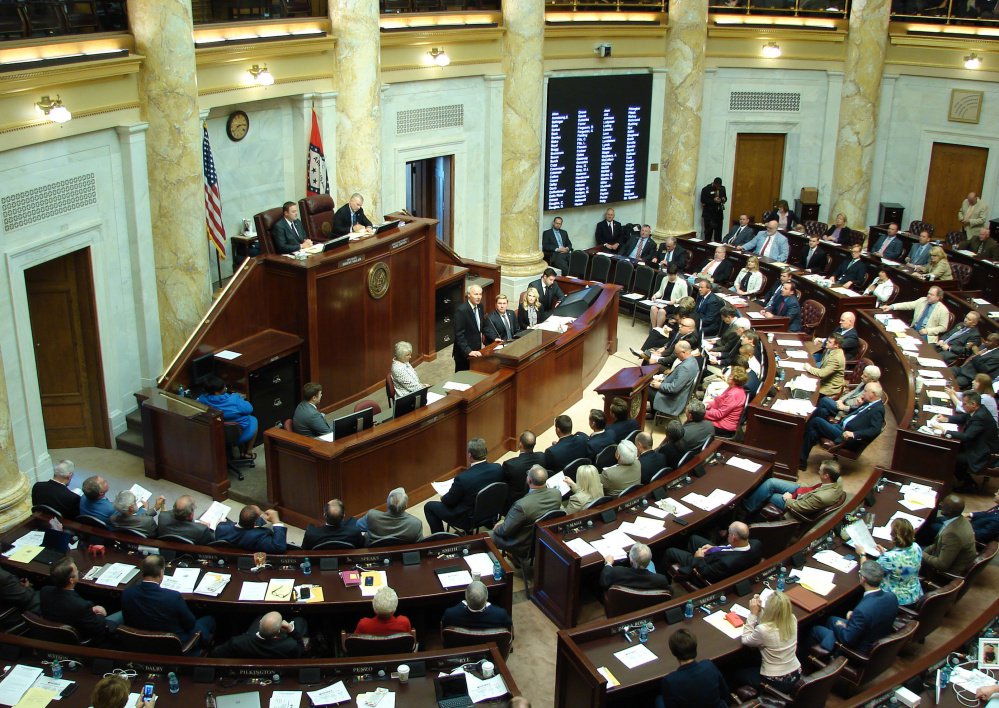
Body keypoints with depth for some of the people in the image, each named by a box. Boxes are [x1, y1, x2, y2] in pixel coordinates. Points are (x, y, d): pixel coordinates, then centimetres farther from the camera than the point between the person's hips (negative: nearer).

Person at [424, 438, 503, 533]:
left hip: (469, 519, -6)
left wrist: (443, 498, 9)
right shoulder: (498, 468, -18)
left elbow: (449, 501, -15)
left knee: (429, 507, 13)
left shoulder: (463, 478, -33)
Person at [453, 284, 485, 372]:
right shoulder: (461, 310, -21)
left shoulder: (480, 306, 2)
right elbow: (459, 334, -23)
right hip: (464, 352, -7)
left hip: (476, 350, 7)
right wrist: (468, 351, -28)